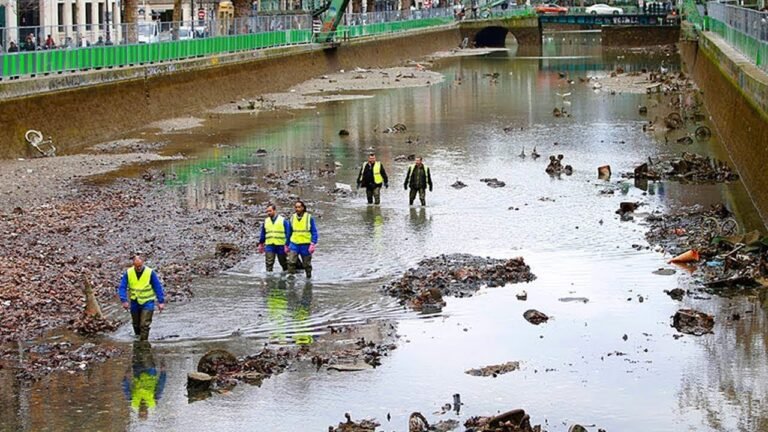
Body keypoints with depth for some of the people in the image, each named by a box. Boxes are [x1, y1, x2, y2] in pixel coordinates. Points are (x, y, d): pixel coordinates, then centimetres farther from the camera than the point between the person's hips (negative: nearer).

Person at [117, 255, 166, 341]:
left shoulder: (150, 272, -13)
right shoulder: (128, 273, -7)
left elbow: (158, 287, -7)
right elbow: (122, 287, -7)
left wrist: (161, 301, -10)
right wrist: (124, 301, -20)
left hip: (147, 302, -3)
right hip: (135, 302, 3)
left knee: (144, 325, -12)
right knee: (136, 324, 15)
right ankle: (138, 338, 35)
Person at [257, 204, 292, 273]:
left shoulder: (283, 220, -2)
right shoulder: (266, 221, 9)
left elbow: (288, 233, -2)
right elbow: (263, 234, 17)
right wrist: (261, 244, 17)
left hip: (281, 245, -2)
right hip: (269, 246, 2)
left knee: (283, 262, 10)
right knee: (269, 263, -8)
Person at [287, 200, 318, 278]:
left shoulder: (309, 218, -6)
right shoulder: (292, 218, 5)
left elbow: (314, 232, -5)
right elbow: (289, 233, 15)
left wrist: (313, 244, -16)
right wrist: (287, 245, 16)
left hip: (305, 245, -2)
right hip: (294, 244, 2)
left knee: (306, 264, 9)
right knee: (291, 262, -16)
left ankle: (309, 277, 24)